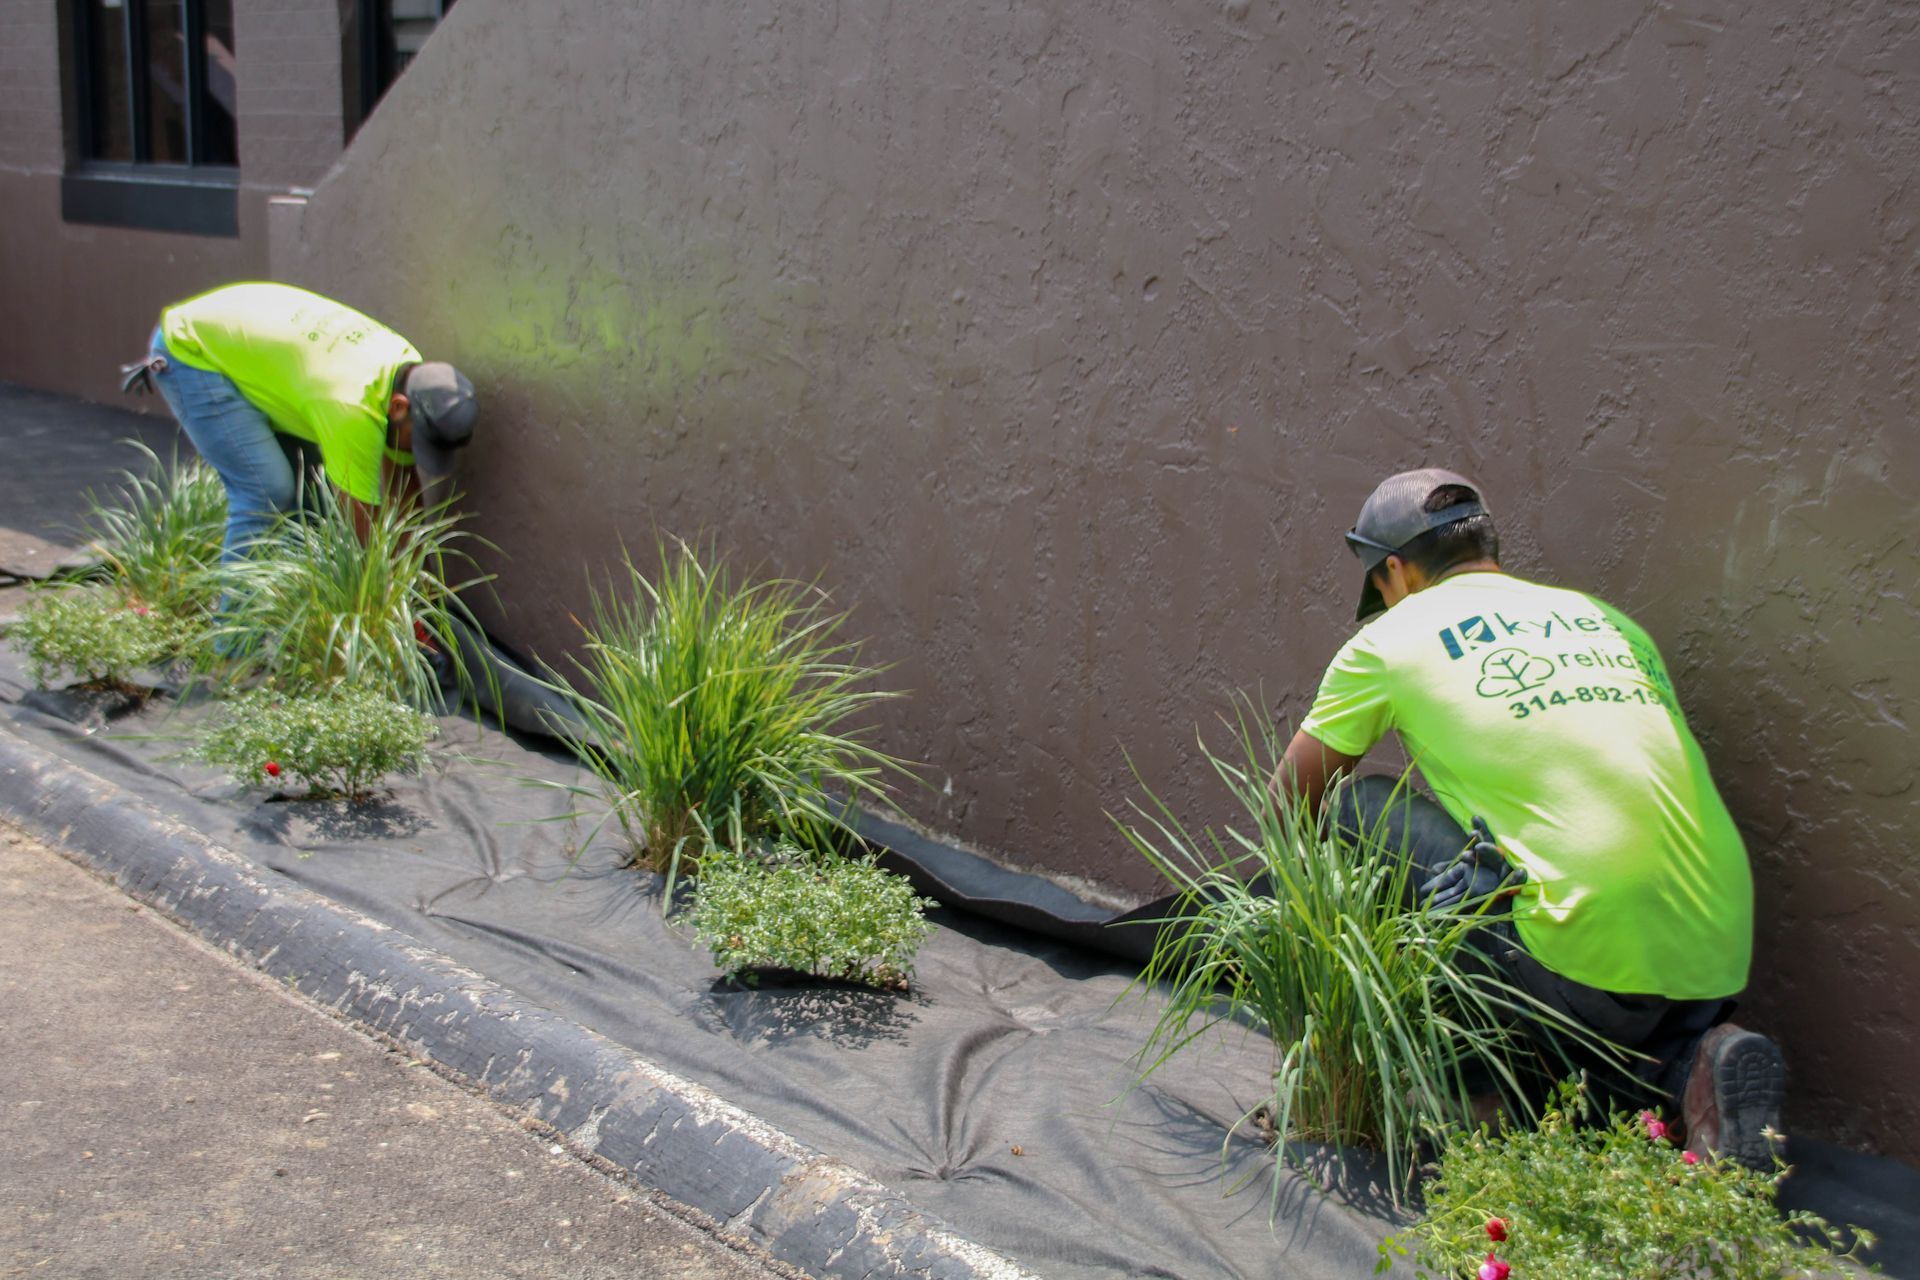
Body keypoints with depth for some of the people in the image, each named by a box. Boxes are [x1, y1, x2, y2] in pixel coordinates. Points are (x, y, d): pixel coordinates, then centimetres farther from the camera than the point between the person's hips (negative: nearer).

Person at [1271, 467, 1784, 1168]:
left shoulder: (1394, 636, 7)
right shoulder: (1609, 621, 22)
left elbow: (1289, 800, 16)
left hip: (1589, 967, -6)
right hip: (1718, 968, 6)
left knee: (1354, 805, 8)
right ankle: (1695, 1058, 5)